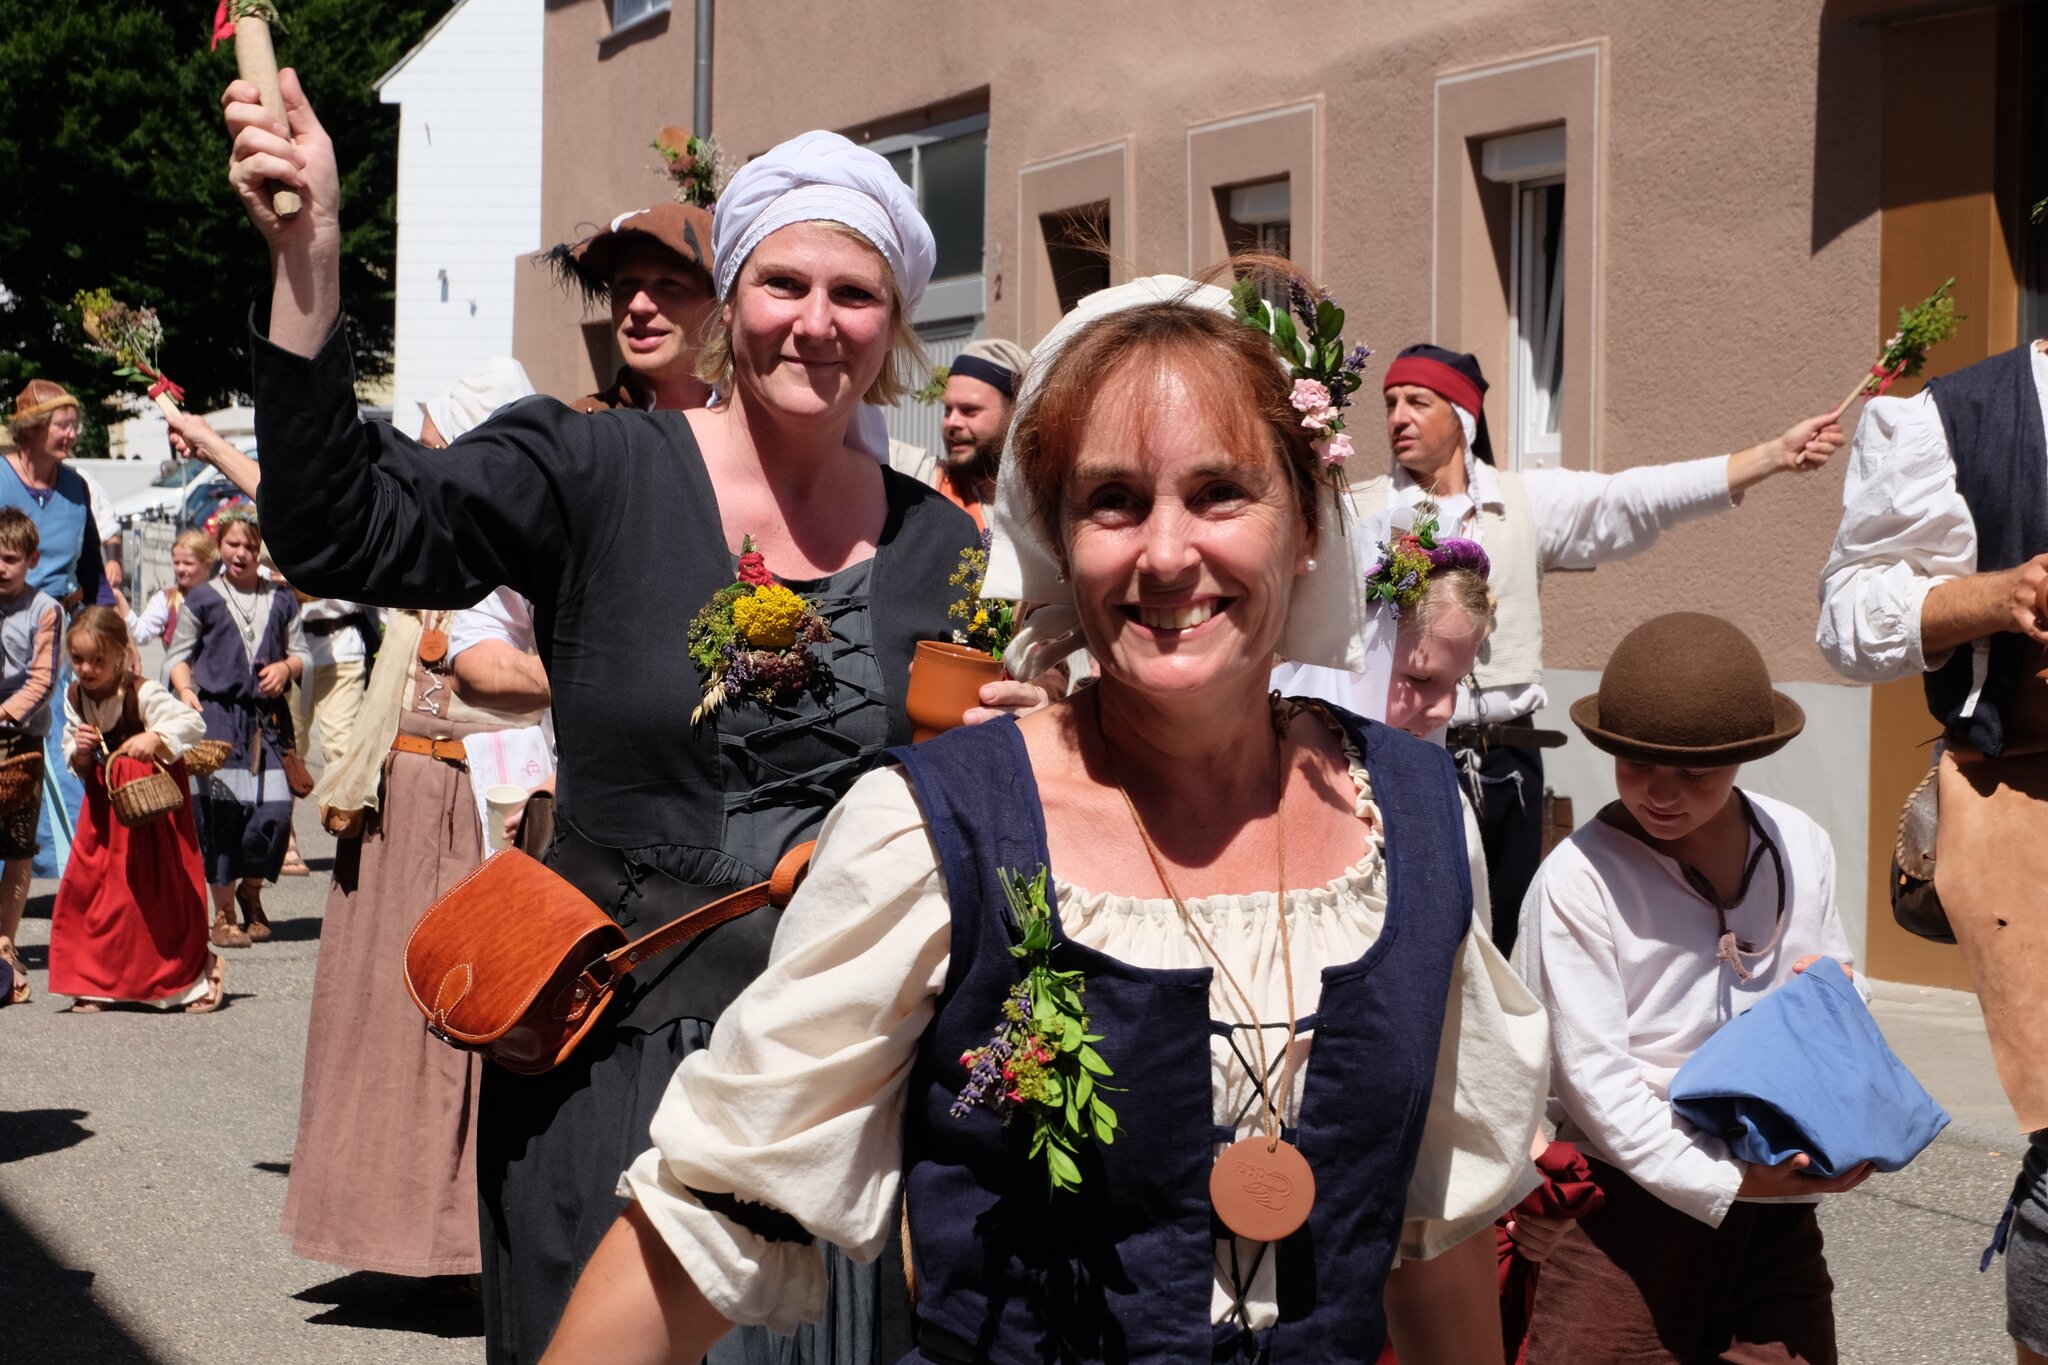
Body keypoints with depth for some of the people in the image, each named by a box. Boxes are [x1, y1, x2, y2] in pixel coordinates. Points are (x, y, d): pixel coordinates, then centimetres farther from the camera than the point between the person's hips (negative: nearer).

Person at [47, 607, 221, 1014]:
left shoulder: (143, 694, -18)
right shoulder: (74, 698, 1)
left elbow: (193, 722, -24)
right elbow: (77, 765, 9)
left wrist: (156, 738, -40)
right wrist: (79, 751, -15)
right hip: (104, 804, 6)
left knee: (159, 889, -5)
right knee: (86, 885, 2)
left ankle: (197, 975, 11)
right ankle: (96, 983, 15)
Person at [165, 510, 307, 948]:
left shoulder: (281, 599, 13)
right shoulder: (202, 600, 6)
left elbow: (300, 653, 17)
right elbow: (179, 655, 9)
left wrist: (286, 667, -5)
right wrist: (185, 691, -9)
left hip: (268, 718, 2)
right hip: (217, 715, -2)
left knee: (276, 811, -7)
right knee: (222, 813, -4)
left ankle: (251, 891, 20)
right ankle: (224, 914, 8)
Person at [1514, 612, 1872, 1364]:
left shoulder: (1802, 848, 4)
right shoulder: (1578, 878, -12)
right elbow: (1591, 1072, -14)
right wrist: (1721, 1182, -18)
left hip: (1779, 1207, 5)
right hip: (1635, 1204, -4)